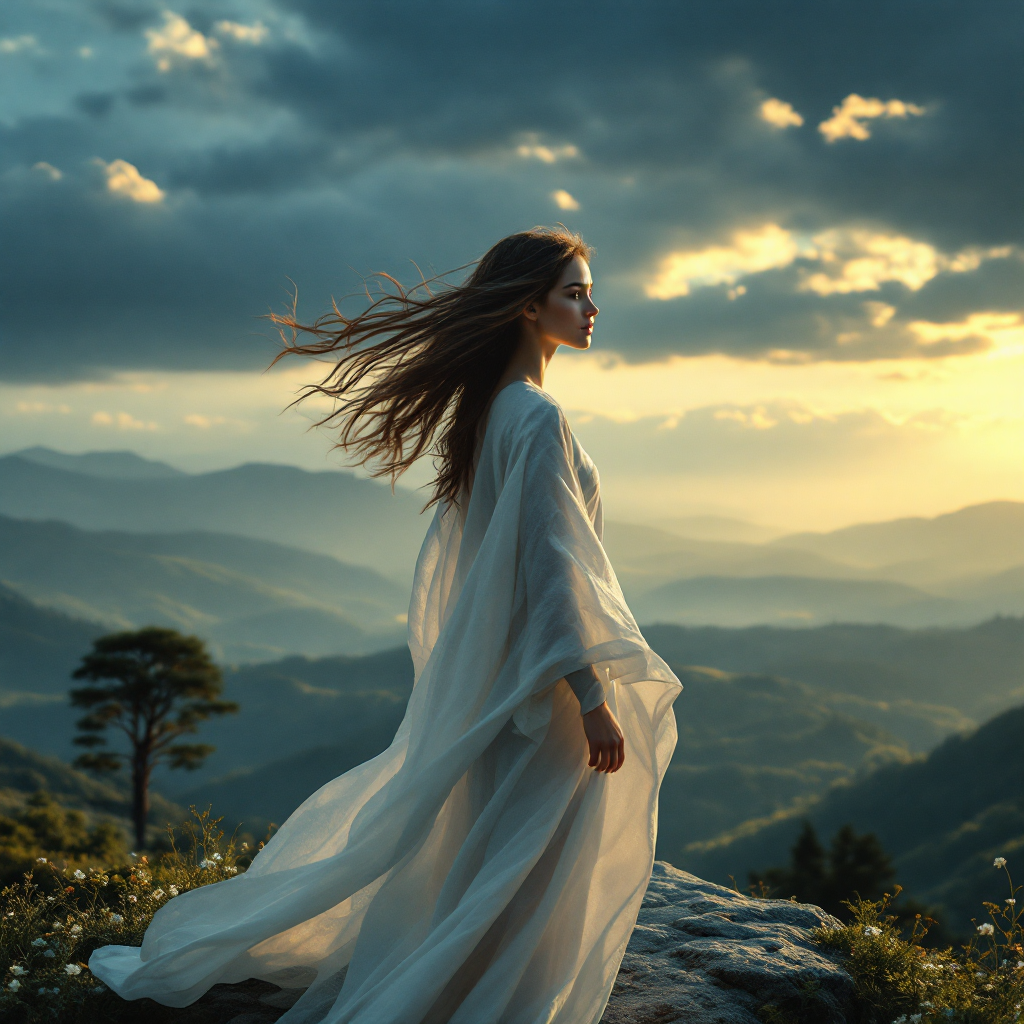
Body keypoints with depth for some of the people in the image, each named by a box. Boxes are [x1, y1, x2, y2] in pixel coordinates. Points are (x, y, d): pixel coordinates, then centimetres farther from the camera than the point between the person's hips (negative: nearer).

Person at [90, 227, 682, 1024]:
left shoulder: (485, 410, 10)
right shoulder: (537, 419, -20)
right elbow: (549, 567, -23)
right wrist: (592, 697, -21)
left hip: (488, 663, 10)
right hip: (537, 677, -9)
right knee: (516, 873, 1)